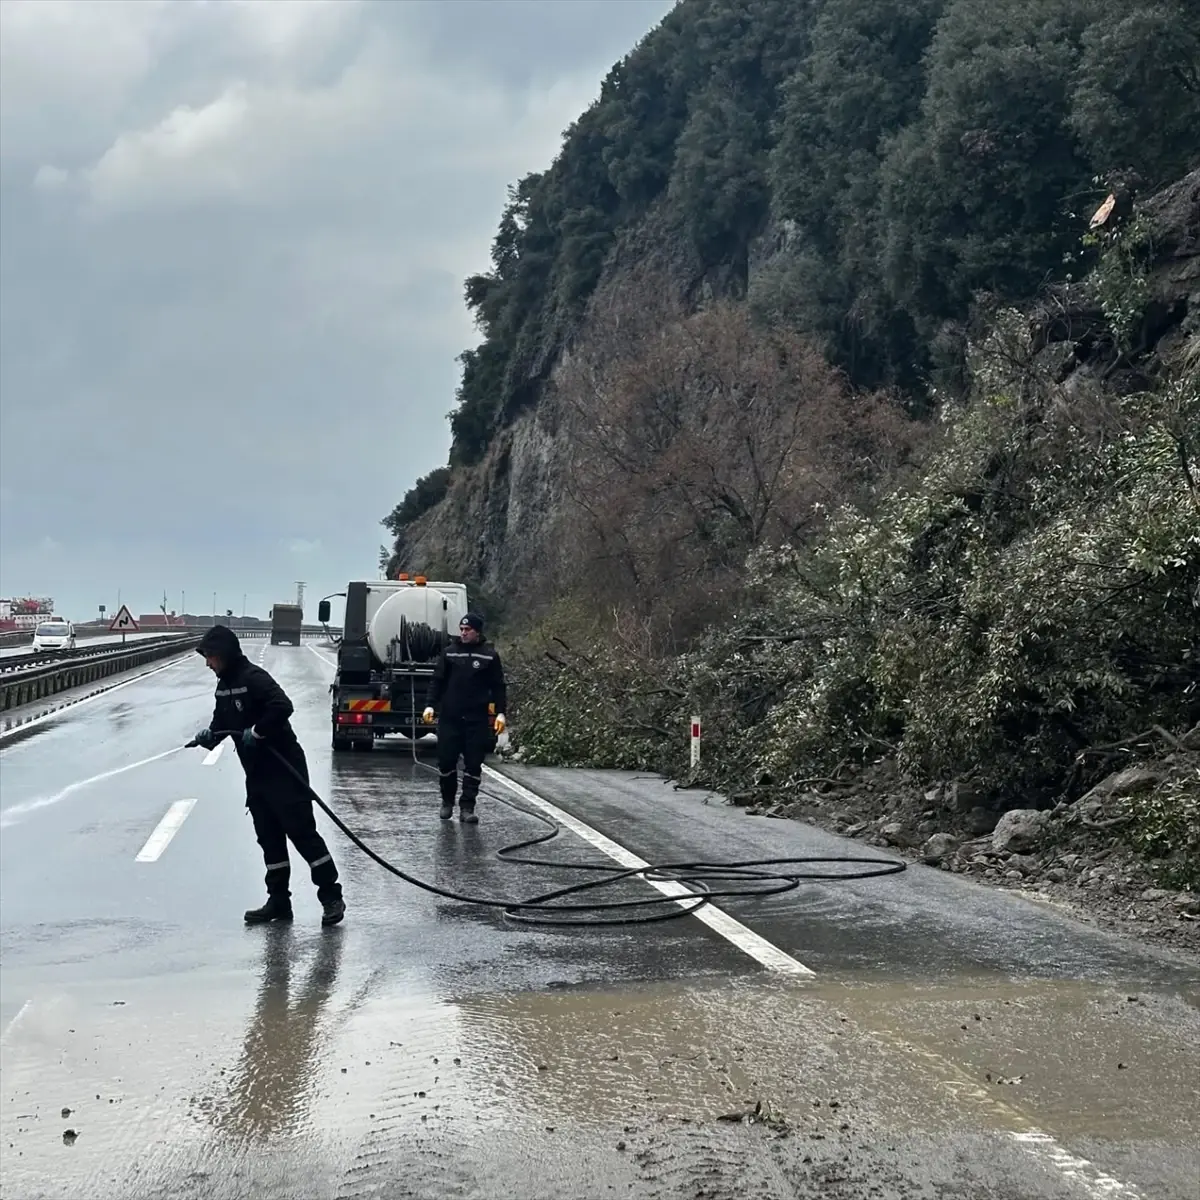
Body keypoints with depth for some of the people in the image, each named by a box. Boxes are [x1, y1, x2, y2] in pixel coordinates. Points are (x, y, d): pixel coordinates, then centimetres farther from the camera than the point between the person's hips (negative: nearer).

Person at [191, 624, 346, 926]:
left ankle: (331, 896, -1)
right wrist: (211, 734, 2)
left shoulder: (254, 678, -17)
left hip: (284, 769, -9)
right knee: (268, 836, 11)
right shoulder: (224, 686, 12)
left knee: (301, 830, -7)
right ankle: (279, 901, 19)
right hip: (256, 773, 9)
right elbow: (222, 721, 22)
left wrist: (257, 732, -24)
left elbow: (282, 707, -29)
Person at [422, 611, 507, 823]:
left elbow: (498, 686, 5)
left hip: (477, 720, -1)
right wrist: (430, 705, -3)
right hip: (449, 718, 1)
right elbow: (437, 681, 7)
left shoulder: (490, 655, 3)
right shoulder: (449, 652, 5)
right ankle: (447, 801, 22)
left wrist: (500, 712, -2)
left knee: (474, 765, -1)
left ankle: (467, 807, 4)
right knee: (446, 761, 3)